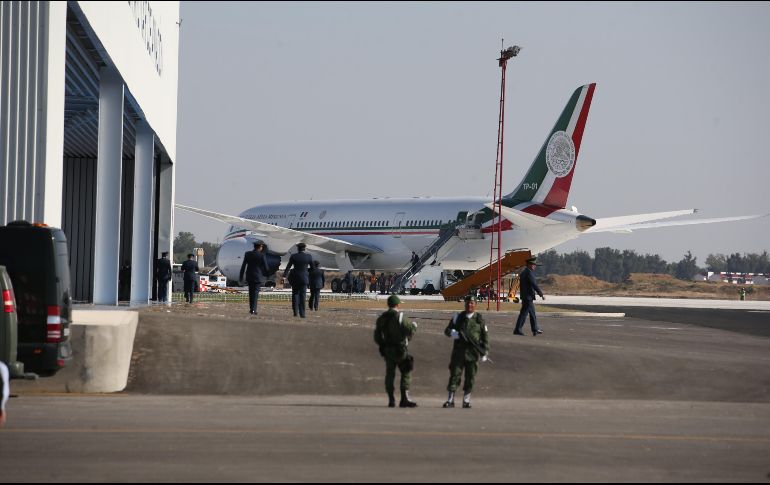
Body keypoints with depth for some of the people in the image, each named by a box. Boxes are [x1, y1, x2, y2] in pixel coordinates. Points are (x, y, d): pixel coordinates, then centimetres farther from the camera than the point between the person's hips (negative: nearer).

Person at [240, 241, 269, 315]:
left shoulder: (247, 254, 0)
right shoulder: (261, 256, -11)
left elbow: (243, 266, 4)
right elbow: (265, 267, -6)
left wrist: (241, 276, 11)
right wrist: (266, 276, 9)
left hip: (249, 276, 4)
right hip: (258, 277, -4)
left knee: (251, 293, 14)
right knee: (255, 293, -1)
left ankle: (251, 309, 17)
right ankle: (253, 310, -5)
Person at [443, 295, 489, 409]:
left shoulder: (479, 319, 5)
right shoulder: (458, 317, 7)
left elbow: (485, 336, 8)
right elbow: (447, 330, 11)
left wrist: (484, 352, 3)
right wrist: (452, 332, -14)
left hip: (473, 352, 0)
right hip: (459, 350, 0)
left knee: (470, 376, 1)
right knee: (455, 374, -3)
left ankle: (466, 400, 10)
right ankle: (450, 399, 0)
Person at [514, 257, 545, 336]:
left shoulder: (523, 273, 14)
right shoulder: (529, 273, -17)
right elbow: (534, 285, -21)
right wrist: (541, 294, -17)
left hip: (524, 296, 10)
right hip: (528, 297, -10)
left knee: (532, 314, 15)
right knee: (524, 313, -7)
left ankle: (535, 330, 20)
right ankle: (517, 330, -6)